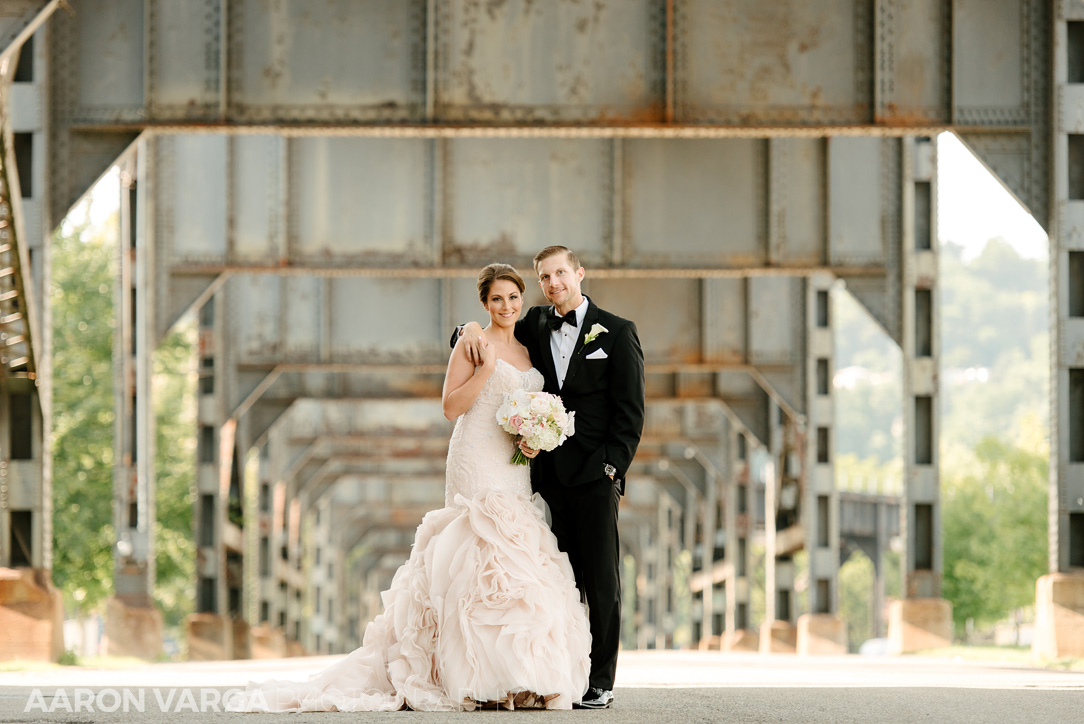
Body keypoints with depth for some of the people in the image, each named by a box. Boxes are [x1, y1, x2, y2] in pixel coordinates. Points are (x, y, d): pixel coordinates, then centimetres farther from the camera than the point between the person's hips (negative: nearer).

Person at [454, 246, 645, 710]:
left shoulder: (616, 332, 3)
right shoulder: (536, 328, 14)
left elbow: (630, 410, 0)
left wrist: (612, 466, -10)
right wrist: (472, 329, -2)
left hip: (594, 476, -3)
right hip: (548, 475, 3)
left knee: (601, 582, -1)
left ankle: (601, 683, 2)